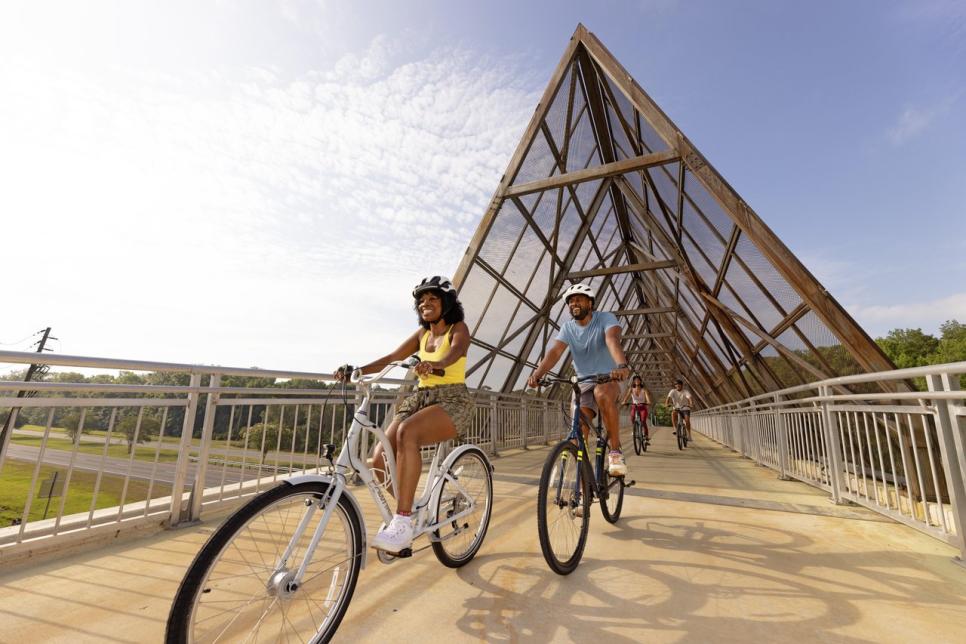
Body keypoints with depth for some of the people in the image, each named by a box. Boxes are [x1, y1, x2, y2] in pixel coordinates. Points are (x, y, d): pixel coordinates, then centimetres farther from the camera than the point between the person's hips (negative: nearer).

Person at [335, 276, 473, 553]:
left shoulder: (458, 328, 1)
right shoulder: (421, 334, 16)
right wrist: (356, 370, -11)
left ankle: (403, 523, -28)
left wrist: (434, 364, -45)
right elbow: (391, 358, 5)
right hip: (420, 399, 6)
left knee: (407, 432, -36)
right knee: (380, 460, -13)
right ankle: (407, 507, 16)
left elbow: (456, 351, -22)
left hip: (452, 401, -5)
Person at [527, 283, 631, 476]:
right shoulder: (568, 328, -2)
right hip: (583, 384, 4)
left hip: (608, 379, -4)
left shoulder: (605, 318, -11)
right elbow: (554, 352, -18)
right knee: (578, 427, -13)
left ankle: (615, 452, -21)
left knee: (602, 394, -37)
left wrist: (622, 365, -55)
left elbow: (613, 340, -33)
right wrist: (537, 374, -38)